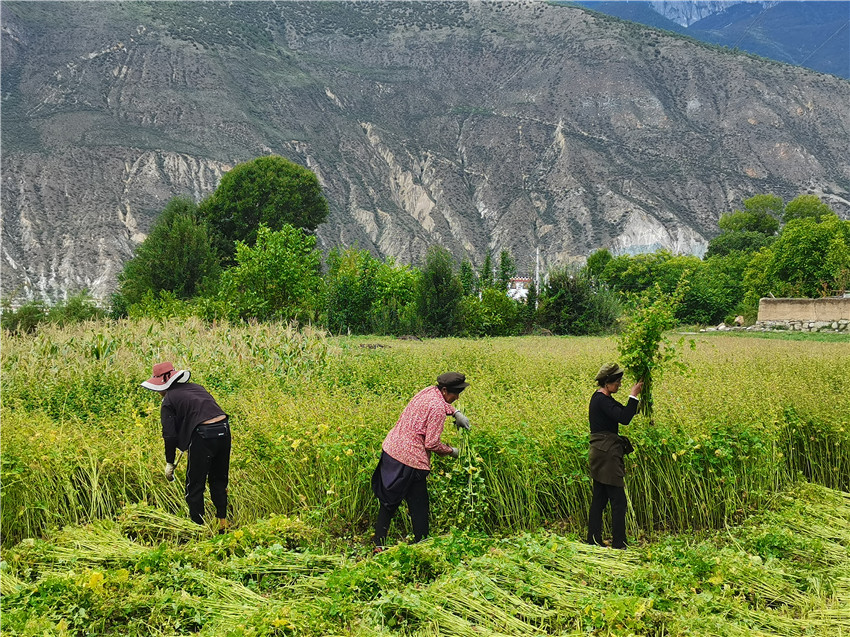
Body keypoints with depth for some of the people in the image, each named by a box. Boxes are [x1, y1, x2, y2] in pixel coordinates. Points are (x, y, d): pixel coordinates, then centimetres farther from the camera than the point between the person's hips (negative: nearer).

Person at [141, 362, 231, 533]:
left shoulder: (169, 400, 1)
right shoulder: (195, 387, 20)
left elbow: (170, 436, -2)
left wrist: (169, 463, 8)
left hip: (203, 436, -7)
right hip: (224, 431, 7)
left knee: (194, 486, 10)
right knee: (219, 480, 23)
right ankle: (223, 522, 28)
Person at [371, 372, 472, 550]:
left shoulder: (429, 391, 7)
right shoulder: (437, 408, -18)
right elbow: (431, 444, -17)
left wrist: (455, 413, 19)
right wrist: (451, 451, 0)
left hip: (391, 447, 9)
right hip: (410, 459, -9)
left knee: (389, 501, 17)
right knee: (419, 507, 4)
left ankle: (378, 544, 21)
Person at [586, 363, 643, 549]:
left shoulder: (600, 397, 15)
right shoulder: (602, 400, -17)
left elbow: (622, 413, 19)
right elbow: (624, 418, -25)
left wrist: (634, 398, 8)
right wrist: (633, 396, -19)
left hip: (599, 455, 11)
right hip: (606, 455, -11)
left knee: (599, 499, 13)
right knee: (618, 500, -5)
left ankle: (593, 541, 17)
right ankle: (619, 544, -2)